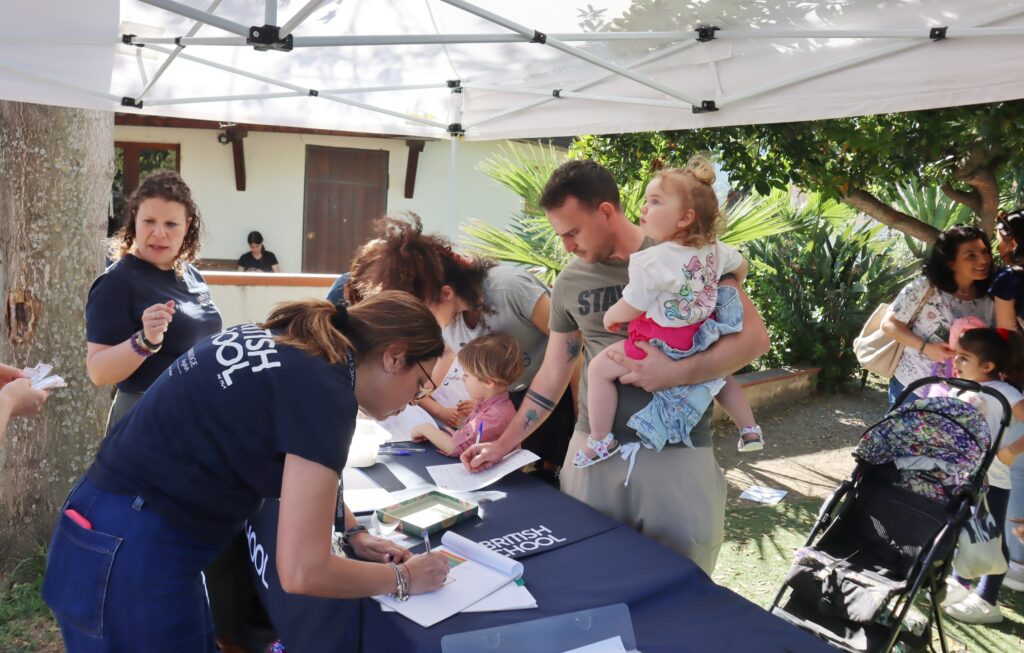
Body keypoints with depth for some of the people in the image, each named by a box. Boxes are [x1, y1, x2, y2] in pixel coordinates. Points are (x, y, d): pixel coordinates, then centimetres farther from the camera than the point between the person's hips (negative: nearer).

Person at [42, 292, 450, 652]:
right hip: (132, 558, -8)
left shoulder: (280, 340, 5)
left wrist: (353, 532, 15)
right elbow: (301, 572, -23)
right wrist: (403, 578, -7)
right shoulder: (325, 391, -21)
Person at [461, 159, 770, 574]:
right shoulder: (570, 283, 7)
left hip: (677, 454, -3)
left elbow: (753, 337, -8)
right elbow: (552, 376, 13)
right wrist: (502, 445, 11)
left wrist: (674, 373, -20)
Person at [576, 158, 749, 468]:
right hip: (704, 341, 8)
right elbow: (741, 267, 17)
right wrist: (721, 294, 35)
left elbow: (628, 310, -18)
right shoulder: (715, 249, -3)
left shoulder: (652, 262, -27)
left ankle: (600, 442, 11)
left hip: (664, 346, -8)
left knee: (599, 368, 4)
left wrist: (610, 316, 5)